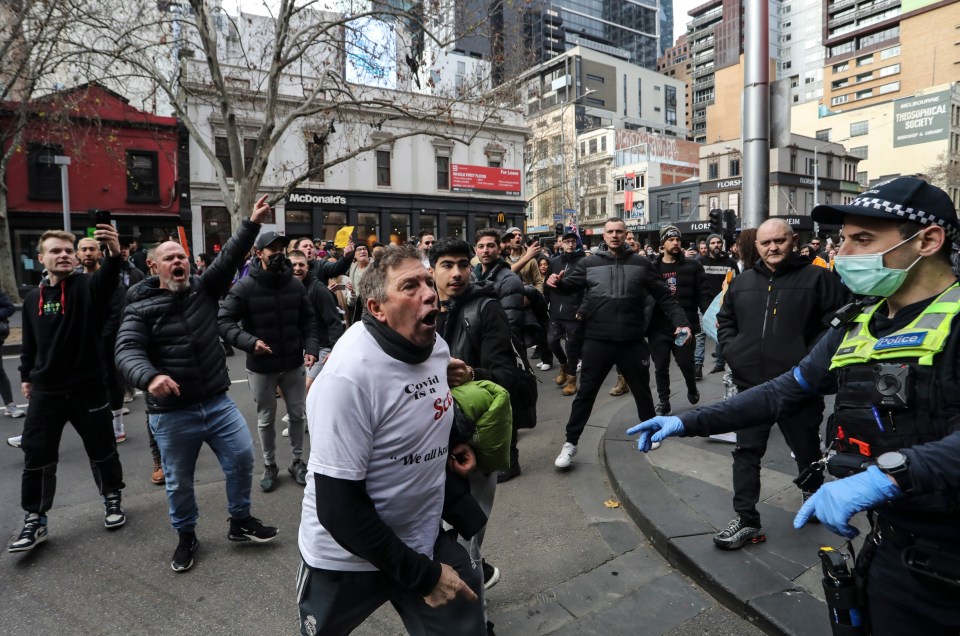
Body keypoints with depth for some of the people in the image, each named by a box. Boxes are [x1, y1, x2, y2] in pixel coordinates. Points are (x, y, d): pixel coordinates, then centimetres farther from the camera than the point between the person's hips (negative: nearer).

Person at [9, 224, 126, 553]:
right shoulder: (33, 298, 4)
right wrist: (26, 376, 19)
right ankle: (35, 521, 23)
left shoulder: (88, 286, -10)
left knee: (102, 451, 10)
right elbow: (29, 342, 16)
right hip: (45, 392, 4)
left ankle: (112, 500, 32)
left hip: (88, 388, -3)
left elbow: (108, 278, -35)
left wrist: (115, 253, -55)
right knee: (36, 457, 8)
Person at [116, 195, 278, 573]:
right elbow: (127, 351, -17)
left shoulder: (204, 289, 3)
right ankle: (186, 537, 35)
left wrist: (252, 224, -17)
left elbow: (229, 258, -7)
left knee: (242, 457, 4)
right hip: (171, 413, -2)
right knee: (179, 480, 12)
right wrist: (150, 377, -38)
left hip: (218, 403, 2)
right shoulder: (140, 307, -6)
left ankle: (240, 521, 26)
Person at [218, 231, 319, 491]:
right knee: (266, 418, 14)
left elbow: (308, 319, 5)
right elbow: (224, 321, -13)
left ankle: (297, 462, 33)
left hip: (293, 364, 3)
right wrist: (249, 341, -27)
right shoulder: (244, 287, -12)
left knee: (297, 414, 13)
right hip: (261, 367, -2)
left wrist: (311, 347, -8)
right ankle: (269, 466, 33)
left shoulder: (296, 284, -3)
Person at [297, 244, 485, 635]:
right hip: (347, 558, -5)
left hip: (426, 540, 5)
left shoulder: (437, 346, -5)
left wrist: (455, 444, -2)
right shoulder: (348, 375, -27)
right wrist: (422, 574, -20)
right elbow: (338, 508, -25)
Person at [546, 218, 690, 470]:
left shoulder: (641, 263, 4)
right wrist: (557, 282, -29)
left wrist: (681, 321, -5)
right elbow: (571, 283, -5)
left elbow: (664, 296, 5)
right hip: (598, 340, -1)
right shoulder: (589, 263, 4)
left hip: (632, 340, 1)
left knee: (641, 390, 19)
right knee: (586, 392, 6)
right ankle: (570, 442, 16)